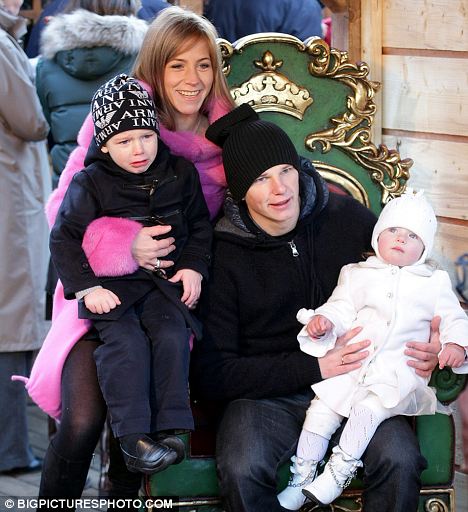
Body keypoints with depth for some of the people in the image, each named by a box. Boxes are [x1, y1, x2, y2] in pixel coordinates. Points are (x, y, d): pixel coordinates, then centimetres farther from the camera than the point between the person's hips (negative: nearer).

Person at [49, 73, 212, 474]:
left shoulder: (180, 174, 2)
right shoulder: (91, 183, -8)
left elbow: (199, 224, 16)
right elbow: (64, 237, -4)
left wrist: (194, 267, 2)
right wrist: (85, 287, -11)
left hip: (164, 280, 3)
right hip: (110, 284, -2)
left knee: (171, 336, -22)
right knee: (127, 343, -24)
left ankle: (170, 429, -17)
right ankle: (133, 437, -23)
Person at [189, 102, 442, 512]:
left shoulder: (345, 217, 3)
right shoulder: (222, 255, -5)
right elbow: (210, 375, -9)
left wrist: (432, 348, -6)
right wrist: (315, 367, -16)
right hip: (265, 394, -2)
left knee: (399, 461, -28)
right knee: (241, 470, -34)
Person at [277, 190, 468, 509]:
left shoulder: (434, 283, 17)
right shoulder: (359, 274, 19)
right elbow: (342, 308, 9)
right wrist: (324, 320, -13)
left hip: (399, 371, -2)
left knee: (370, 407, -30)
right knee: (323, 406, -15)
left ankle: (341, 469, -28)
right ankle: (302, 477, -8)